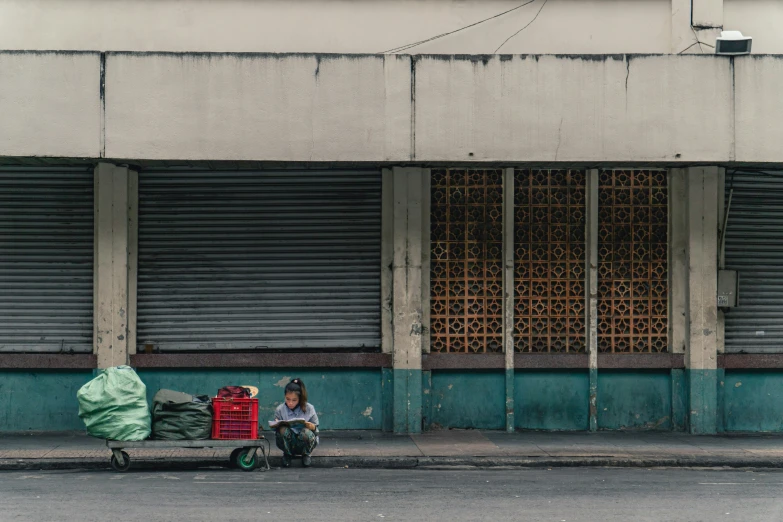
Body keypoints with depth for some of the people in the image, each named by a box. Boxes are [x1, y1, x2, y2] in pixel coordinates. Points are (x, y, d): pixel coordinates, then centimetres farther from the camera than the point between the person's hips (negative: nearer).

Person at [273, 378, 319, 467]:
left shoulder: (309, 409, -5)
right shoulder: (280, 410, -4)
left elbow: (315, 428, -1)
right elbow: (276, 428, 1)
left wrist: (311, 426, -26)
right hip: (287, 444, 0)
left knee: (306, 432, -34)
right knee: (283, 430, -32)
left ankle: (306, 454, 1)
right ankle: (287, 454, 0)